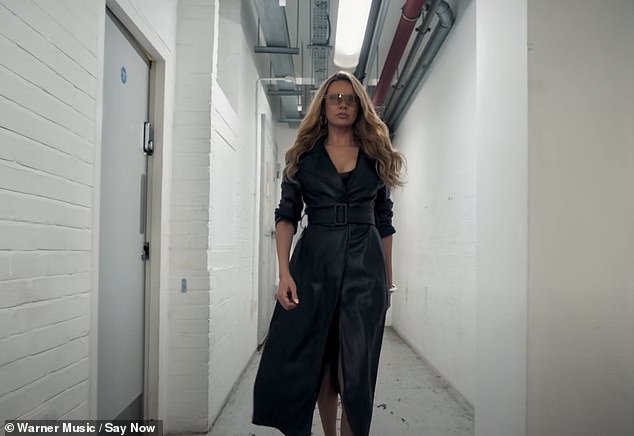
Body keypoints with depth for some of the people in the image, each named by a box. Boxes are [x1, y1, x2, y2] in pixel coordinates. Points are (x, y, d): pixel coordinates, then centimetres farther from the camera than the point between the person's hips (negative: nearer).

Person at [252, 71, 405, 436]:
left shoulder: (376, 156, 11)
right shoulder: (304, 155, 8)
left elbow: (385, 221, 12)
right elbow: (286, 215, 1)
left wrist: (388, 279, 10)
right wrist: (285, 272, -11)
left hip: (365, 264, 0)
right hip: (315, 261, 0)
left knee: (355, 366, -3)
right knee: (320, 361, 8)